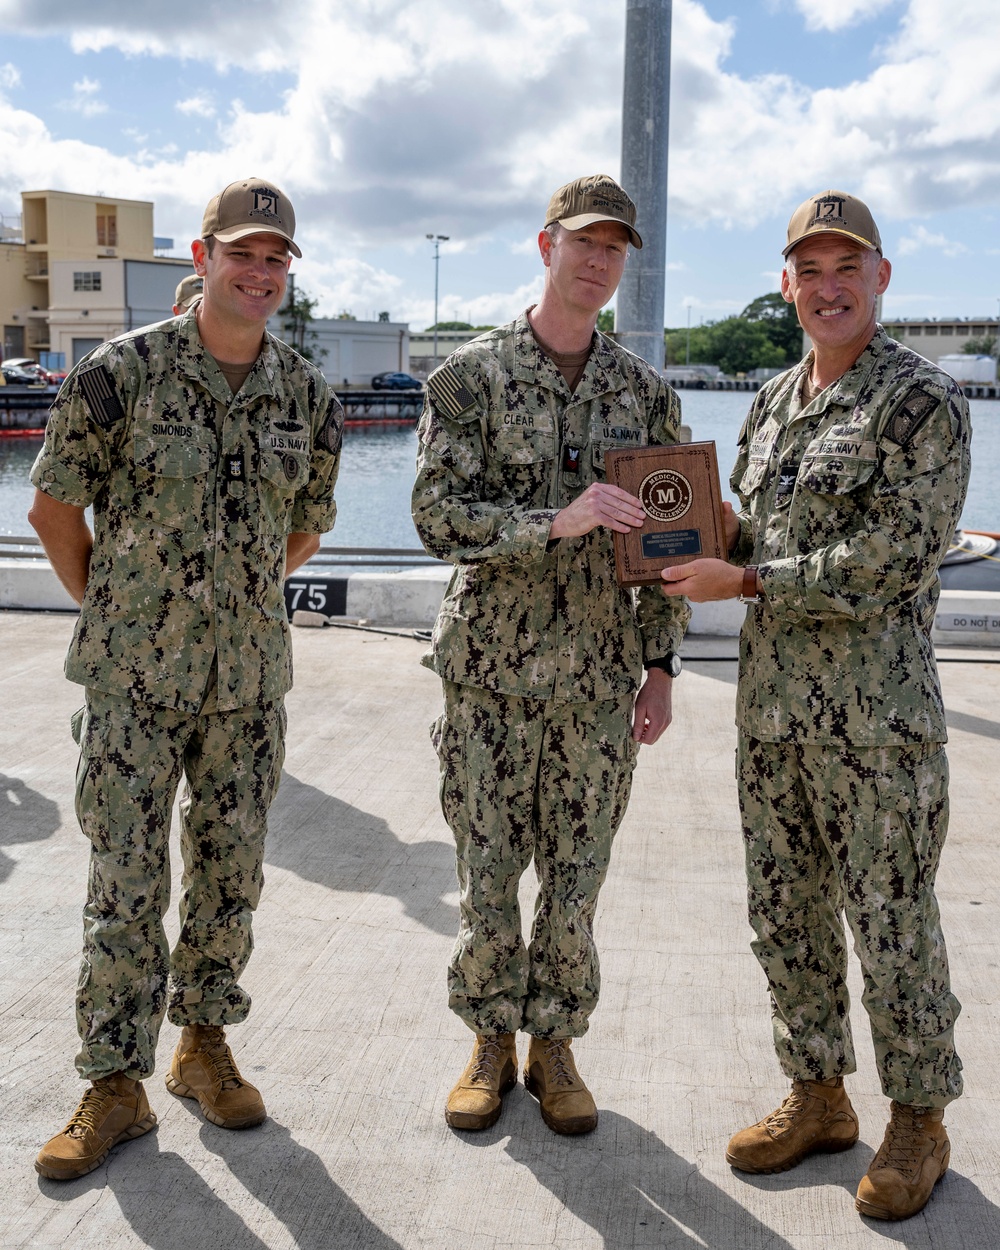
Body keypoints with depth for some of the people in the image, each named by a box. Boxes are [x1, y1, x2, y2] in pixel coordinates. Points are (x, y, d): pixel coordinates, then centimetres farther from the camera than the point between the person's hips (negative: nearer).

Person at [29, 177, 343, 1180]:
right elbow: (54, 508, 0)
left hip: (249, 675, 4)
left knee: (230, 872, 12)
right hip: (134, 676, -3)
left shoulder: (308, 397, 2)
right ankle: (115, 1085, 14)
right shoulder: (122, 373, -9)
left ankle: (203, 1043, 30)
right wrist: (114, 610, 6)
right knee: (126, 879, 1)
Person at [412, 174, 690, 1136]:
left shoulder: (645, 392, 6)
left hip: (599, 678, 2)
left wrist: (660, 666, 4)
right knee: (488, 871, 6)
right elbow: (437, 516, -12)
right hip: (490, 670, -2)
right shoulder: (471, 376, -3)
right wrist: (558, 521, -25)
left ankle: (554, 1045, 24)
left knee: (576, 874, 8)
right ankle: (492, 1041, 25)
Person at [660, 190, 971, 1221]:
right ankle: (817, 1097, 31)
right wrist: (721, 533, 0)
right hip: (771, 707, 7)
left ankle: (918, 1119, 22)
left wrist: (747, 582, -16)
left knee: (891, 922, 4)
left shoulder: (922, 401, -9)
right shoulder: (771, 404, 13)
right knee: (784, 913, 14)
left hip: (876, 716, -7)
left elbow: (892, 561, -18)